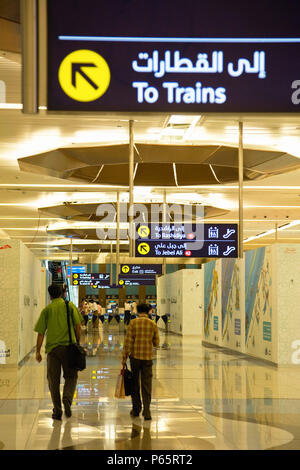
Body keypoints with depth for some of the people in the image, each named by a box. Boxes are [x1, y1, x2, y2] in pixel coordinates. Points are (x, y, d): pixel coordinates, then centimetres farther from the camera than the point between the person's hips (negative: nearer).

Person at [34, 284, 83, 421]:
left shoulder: (46, 310, 5)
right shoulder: (70, 306, 4)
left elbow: (40, 332, 2)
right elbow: (78, 326, -1)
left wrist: (38, 351, 7)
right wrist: (77, 342, 11)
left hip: (52, 348, 0)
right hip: (68, 346, 0)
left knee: (53, 380, 7)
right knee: (71, 376, 11)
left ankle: (57, 411, 7)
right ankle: (67, 398, -16)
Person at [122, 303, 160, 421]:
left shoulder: (133, 323, -5)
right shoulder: (153, 324, 0)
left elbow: (128, 342, -8)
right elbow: (156, 343, 6)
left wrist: (124, 358, -2)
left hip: (135, 357, -1)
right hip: (148, 358, 1)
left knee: (135, 384, 12)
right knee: (147, 385, 4)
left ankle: (136, 409, 18)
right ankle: (146, 411, -4)